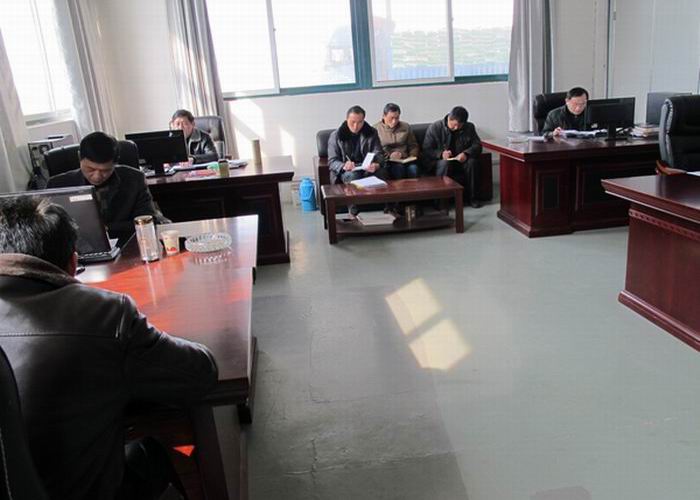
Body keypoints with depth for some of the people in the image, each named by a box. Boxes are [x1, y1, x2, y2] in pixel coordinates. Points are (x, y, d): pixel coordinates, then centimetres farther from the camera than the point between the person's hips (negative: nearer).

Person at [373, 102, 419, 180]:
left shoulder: (406, 127, 18)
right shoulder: (376, 129, 6)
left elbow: (413, 146, 23)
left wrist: (412, 156, 2)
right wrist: (389, 156, -14)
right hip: (387, 162, -3)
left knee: (413, 168, -31)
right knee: (399, 168, -35)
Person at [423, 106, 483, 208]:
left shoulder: (469, 127, 2)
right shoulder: (434, 128, -7)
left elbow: (477, 145, 0)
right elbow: (426, 150, -8)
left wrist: (466, 153, -23)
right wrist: (441, 154, -28)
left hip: (461, 160, 3)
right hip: (440, 161, -3)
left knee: (472, 161, -28)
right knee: (445, 163, -37)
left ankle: (473, 197, -15)